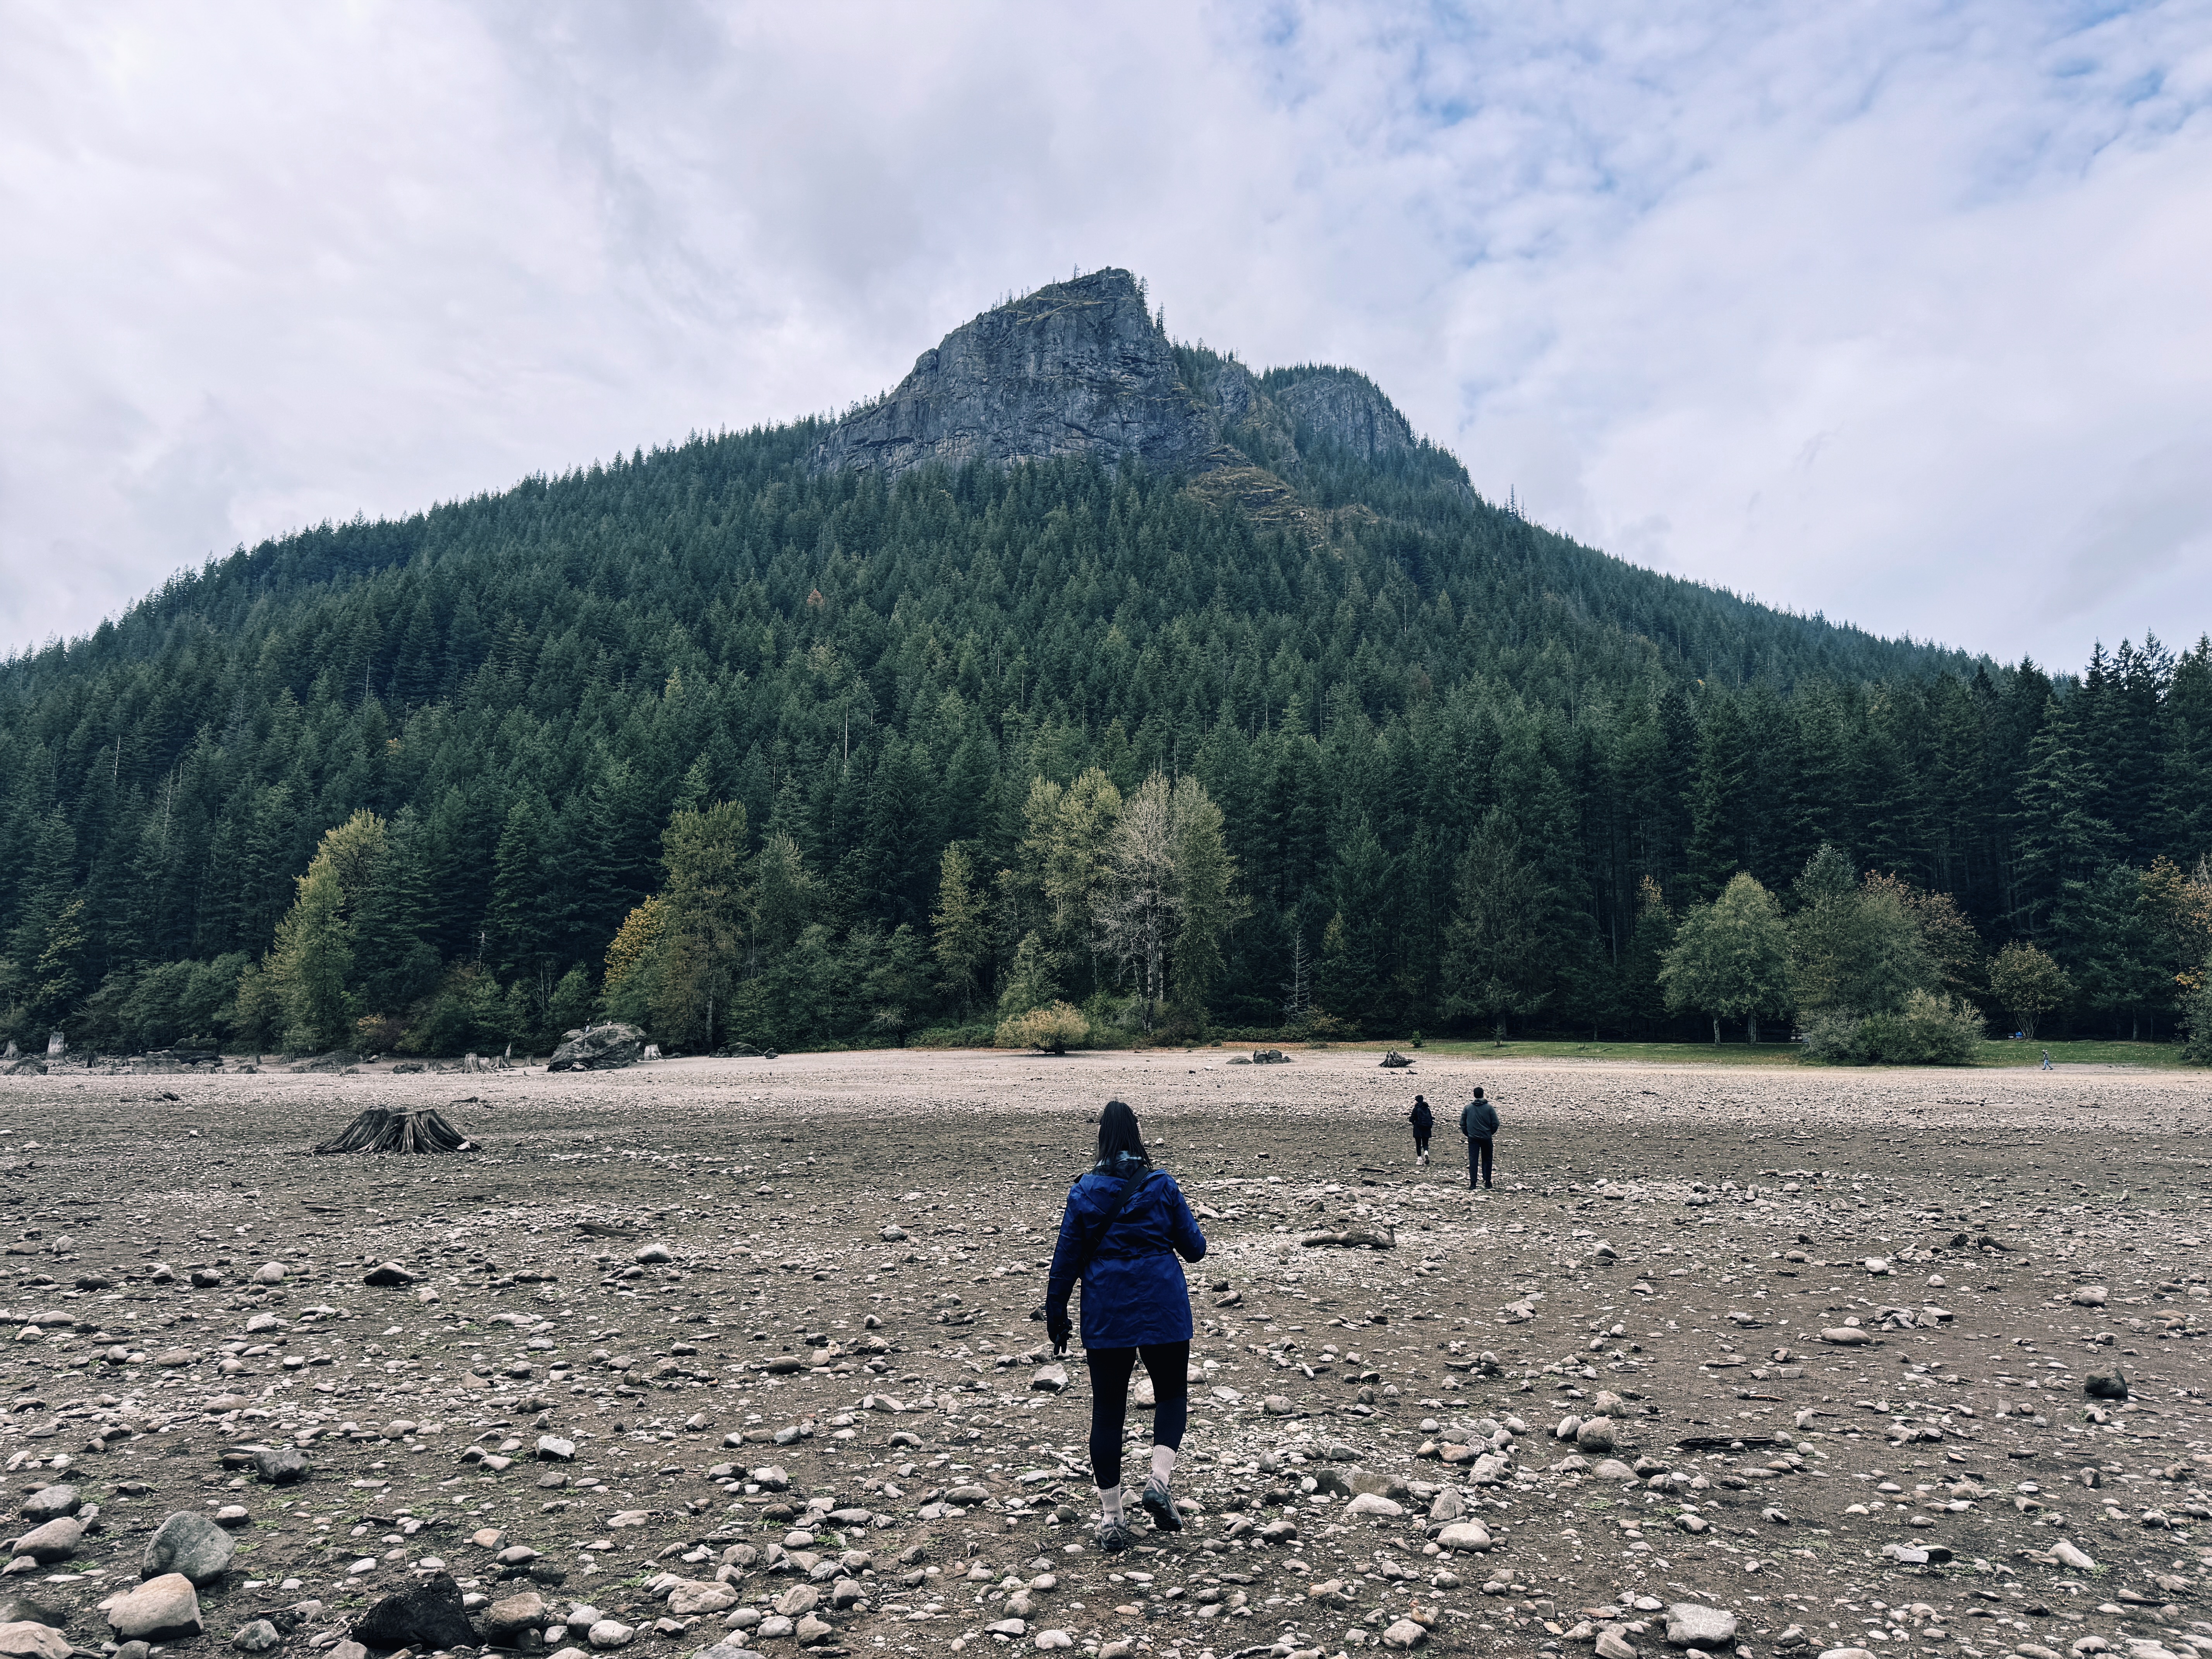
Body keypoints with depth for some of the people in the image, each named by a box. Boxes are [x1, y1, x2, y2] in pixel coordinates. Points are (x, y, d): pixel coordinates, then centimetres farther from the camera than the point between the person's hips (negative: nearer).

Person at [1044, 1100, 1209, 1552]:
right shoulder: (1161, 1184, -4)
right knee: (1172, 1394, 17)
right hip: (1163, 1309, -1)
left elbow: (1066, 1259, 2)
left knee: (1107, 1409, 10)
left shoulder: (1083, 1191, -1)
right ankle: (1159, 1480, -5)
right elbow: (1195, 1248, 1)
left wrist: (1056, 1316, 11)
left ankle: (1111, 1519, 13)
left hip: (1105, 1315, 1)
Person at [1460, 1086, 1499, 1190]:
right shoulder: (1489, 1108, -4)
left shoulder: (1467, 1108, 0)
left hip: (1473, 1138, 1)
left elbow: (1462, 1124, 4)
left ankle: (1473, 1183, -4)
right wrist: (1491, 1133, 13)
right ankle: (1487, 1182, 14)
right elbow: (1495, 1124, -4)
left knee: (1473, 1160, 1)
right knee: (1487, 1160, 12)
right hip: (1487, 1138, 0)